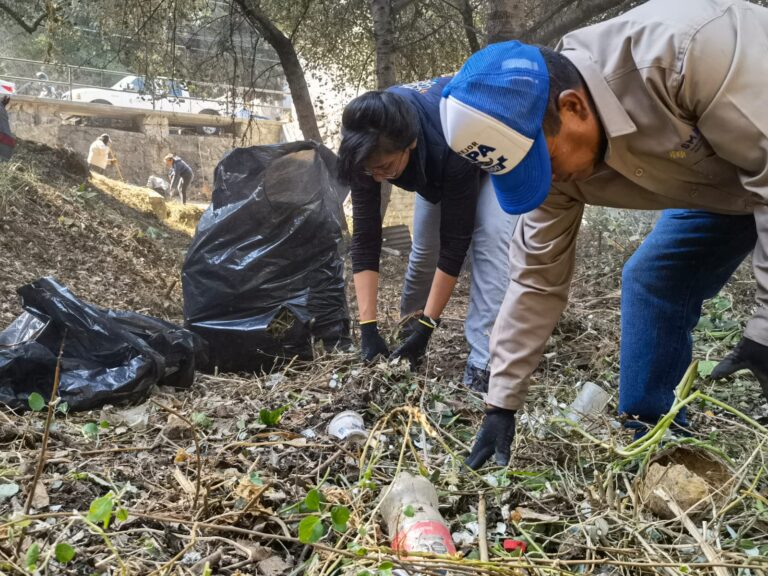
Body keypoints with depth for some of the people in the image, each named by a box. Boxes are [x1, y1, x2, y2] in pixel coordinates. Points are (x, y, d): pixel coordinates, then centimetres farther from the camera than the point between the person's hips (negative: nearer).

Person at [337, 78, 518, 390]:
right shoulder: (370, 148, -31)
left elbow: (455, 240, -36)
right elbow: (365, 237, -28)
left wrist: (428, 325, -33)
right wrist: (368, 327, -31)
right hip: (435, 163, 5)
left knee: (490, 236, -24)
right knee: (424, 244, 1)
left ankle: (482, 366, -23)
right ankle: (408, 331, 24)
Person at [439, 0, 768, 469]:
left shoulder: (684, 50, -41)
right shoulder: (558, 153, -17)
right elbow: (538, 277, -10)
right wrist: (502, 404, -8)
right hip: (718, 183, 6)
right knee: (652, 281, -1)